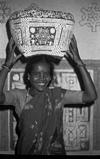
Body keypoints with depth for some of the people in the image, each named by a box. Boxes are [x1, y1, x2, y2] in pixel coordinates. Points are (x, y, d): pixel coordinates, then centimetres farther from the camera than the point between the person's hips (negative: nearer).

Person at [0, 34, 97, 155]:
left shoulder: (58, 95, 0)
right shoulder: (20, 96, -2)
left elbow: (91, 96, -9)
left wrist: (79, 63, -14)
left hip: (55, 151, 1)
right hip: (26, 151, 0)